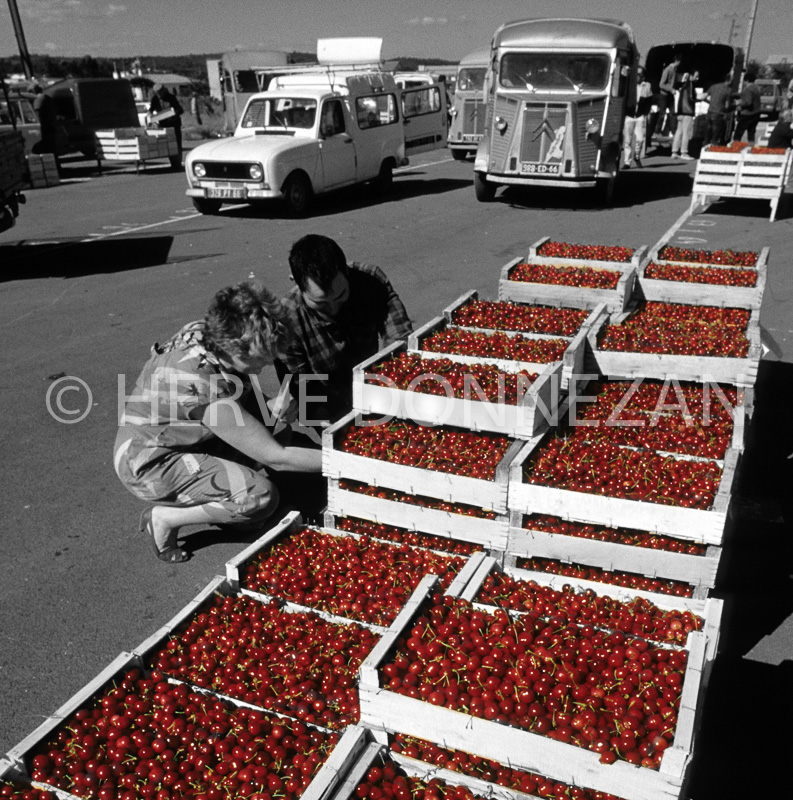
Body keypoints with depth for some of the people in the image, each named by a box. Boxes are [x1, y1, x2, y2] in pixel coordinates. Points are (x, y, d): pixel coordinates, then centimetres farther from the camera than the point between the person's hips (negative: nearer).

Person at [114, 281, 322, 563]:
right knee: (262, 495, -22)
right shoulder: (204, 389, -36)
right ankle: (164, 518, -4)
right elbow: (275, 457, -29)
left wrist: (271, 407, -8)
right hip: (151, 464, -9)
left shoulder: (204, 331, -14)